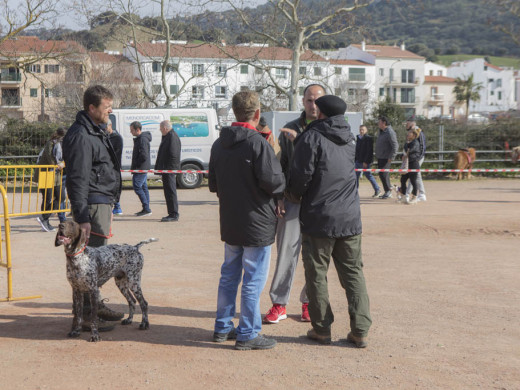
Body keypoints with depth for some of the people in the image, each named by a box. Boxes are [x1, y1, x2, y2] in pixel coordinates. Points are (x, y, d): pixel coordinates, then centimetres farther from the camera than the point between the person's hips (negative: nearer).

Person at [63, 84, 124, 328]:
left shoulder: (96, 131, 17)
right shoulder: (81, 136, -16)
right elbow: (77, 180, -21)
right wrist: (82, 217, -25)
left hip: (103, 202, 11)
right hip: (93, 205, -11)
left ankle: (95, 305, 26)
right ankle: (85, 315, -2)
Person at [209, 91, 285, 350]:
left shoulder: (219, 144, 8)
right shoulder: (258, 143, -17)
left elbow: (213, 184, 13)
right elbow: (272, 181, -22)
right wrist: (280, 194, -1)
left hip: (229, 222, 8)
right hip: (257, 222, -7)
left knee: (229, 274, 17)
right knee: (254, 279, 0)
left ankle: (223, 327, 25)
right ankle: (248, 334, 5)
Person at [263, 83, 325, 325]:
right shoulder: (289, 130, 8)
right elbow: (280, 165, 8)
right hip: (293, 199, 1)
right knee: (286, 252, -1)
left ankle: (309, 302, 20)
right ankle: (279, 304, 7)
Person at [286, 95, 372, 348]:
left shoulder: (312, 138, -10)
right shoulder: (349, 139, 10)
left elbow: (301, 175, -15)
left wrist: (294, 194, 8)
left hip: (318, 219, -5)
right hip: (350, 218, 5)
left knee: (317, 275, 6)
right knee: (353, 273, 9)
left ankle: (321, 329, 11)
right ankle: (360, 331, 7)